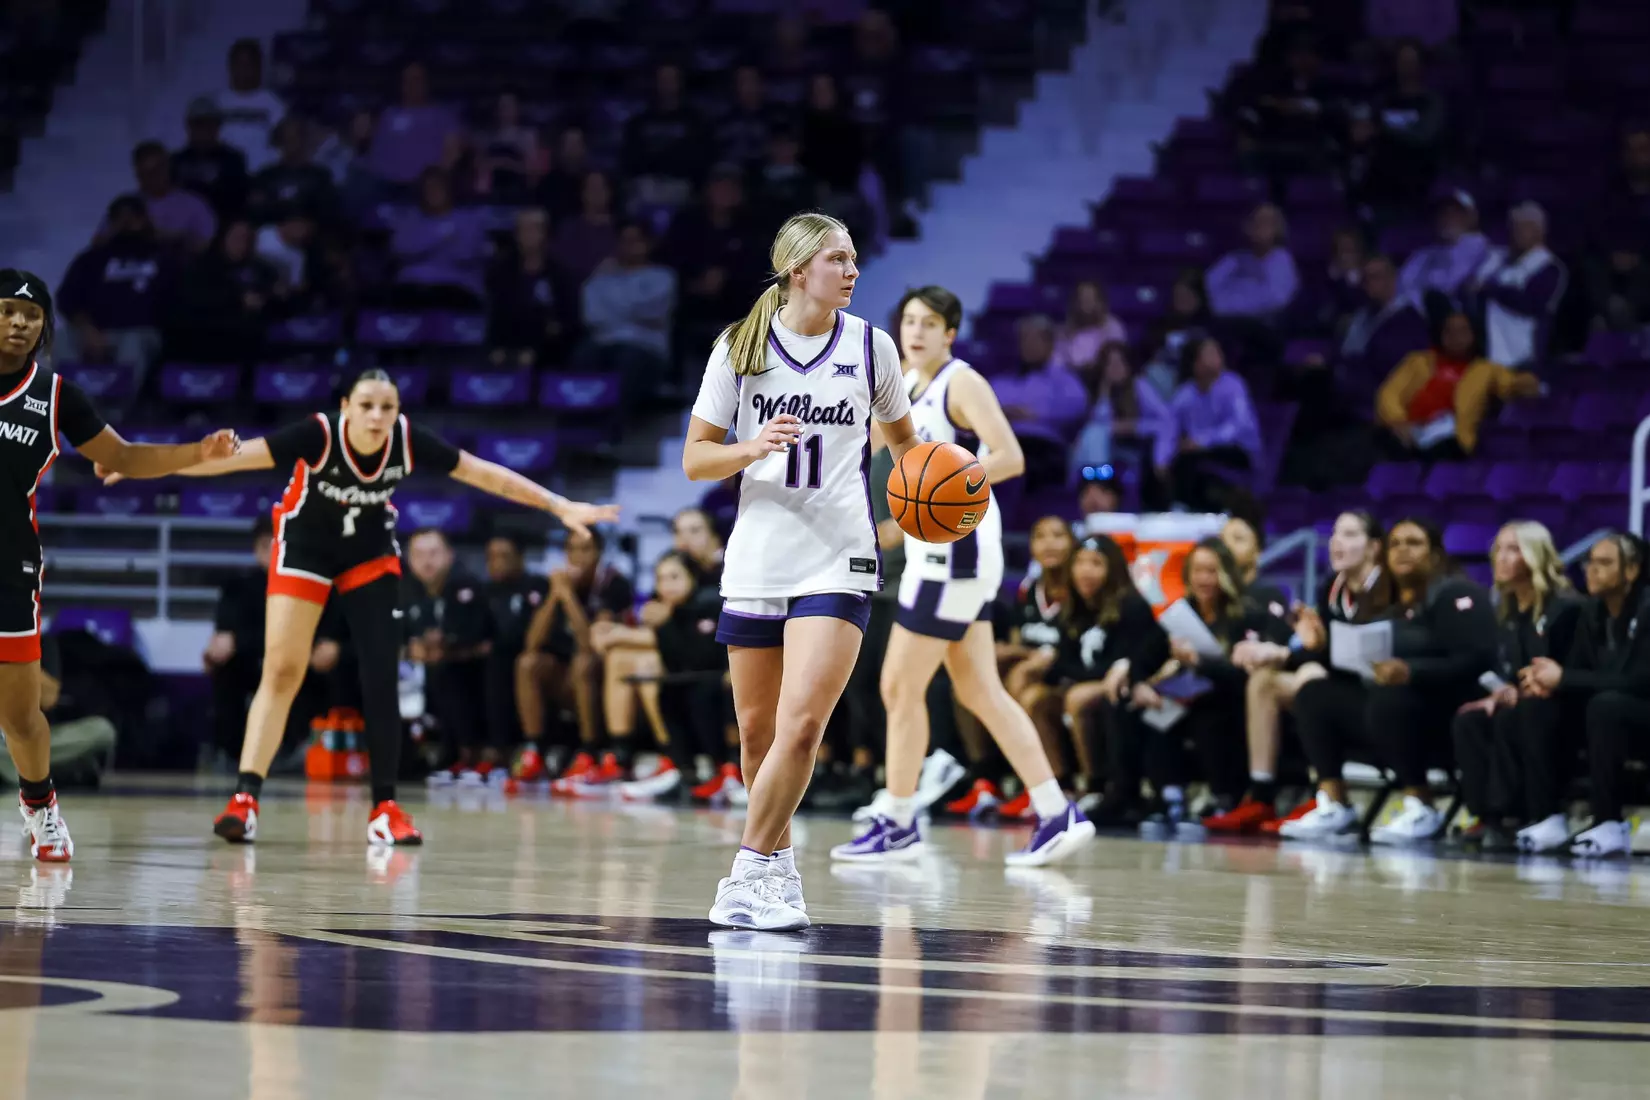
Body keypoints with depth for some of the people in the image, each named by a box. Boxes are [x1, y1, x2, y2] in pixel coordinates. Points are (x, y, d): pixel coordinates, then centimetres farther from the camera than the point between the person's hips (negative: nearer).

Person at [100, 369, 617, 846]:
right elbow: (235, 456, -37)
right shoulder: (319, 435, -31)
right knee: (281, 671, -11)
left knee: (381, 678, -5)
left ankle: (385, 809, 3)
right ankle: (245, 799, -14)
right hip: (306, 548, -2)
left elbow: (485, 474, -13)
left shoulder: (408, 440, -23)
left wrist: (560, 506, -12)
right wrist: (148, 466, -45)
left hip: (371, 555, 2)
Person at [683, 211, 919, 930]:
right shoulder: (741, 347, 2)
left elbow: (901, 438, 21)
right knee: (757, 729, 8)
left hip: (838, 559, -1)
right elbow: (694, 458, 4)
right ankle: (777, 865, 26)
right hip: (757, 559, 1)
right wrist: (752, 449, -16)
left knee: (803, 723, -17)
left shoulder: (871, 346, 4)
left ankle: (752, 872, -10)